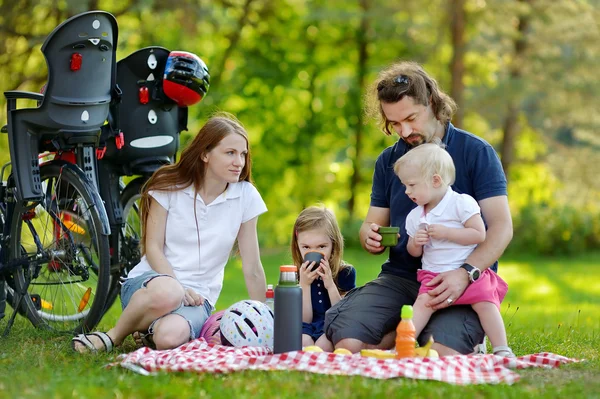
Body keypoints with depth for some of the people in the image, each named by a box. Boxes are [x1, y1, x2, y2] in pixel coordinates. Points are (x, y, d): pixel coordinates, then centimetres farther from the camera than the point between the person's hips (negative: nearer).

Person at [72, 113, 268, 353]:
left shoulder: (245, 196, 0)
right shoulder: (169, 186, -1)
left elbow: (252, 269, 3)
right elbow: (153, 248, -4)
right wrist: (178, 286, -20)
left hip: (198, 297, 1)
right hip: (149, 281, 0)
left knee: (170, 336, -37)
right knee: (166, 292, -41)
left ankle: (155, 325, 1)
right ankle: (114, 336, -12)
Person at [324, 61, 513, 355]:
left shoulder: (476, 152, -1)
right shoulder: (388, 160, 15)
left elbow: (501, 227, -9)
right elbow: (374, 223, 18)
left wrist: (465, 274, -26)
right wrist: (370, 237, -9)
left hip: (463, 284, -4)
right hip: (400, 276, 4)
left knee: (443, 353, -32)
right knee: (347, 343, -23)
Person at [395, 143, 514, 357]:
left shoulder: (462, 203, -6)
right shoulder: (414, 216, 12)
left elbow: (479, 235, -14)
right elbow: (414, 252, 19)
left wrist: (445, 232, -20)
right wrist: (415, 242, -5)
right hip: (433, 274, 3)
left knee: (485, 303, -20)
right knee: (423, 302, -20)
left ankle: (502, 349, -14)